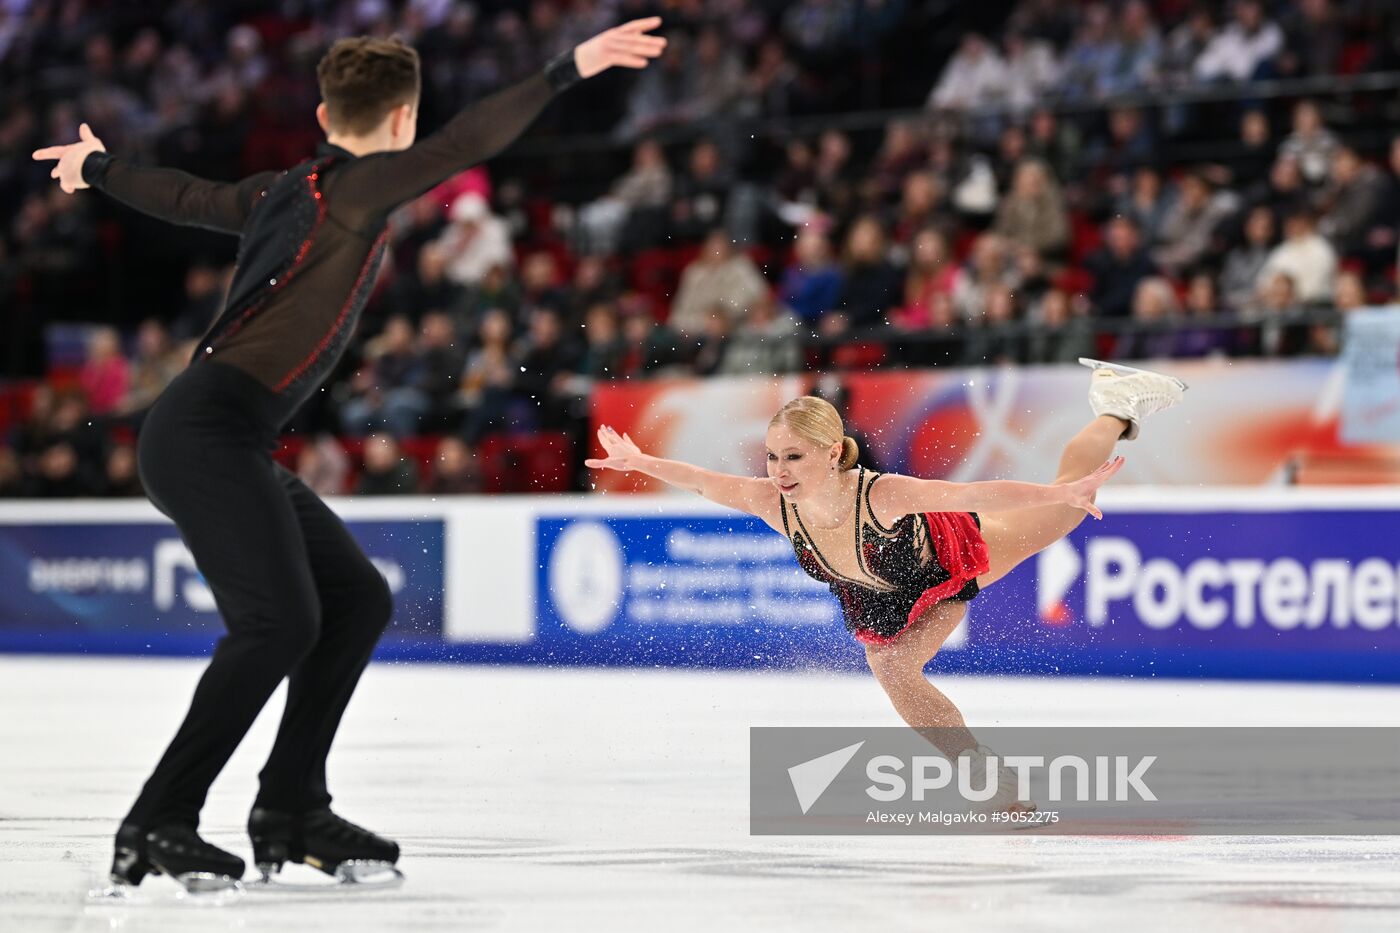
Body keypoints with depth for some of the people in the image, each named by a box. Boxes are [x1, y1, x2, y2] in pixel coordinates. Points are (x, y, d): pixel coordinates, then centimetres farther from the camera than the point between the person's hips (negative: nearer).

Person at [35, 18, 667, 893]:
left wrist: (100, 168, 52)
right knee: (281, 622, -20)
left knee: (359, 598, 7)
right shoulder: (353, 189, -7)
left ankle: (290, 812, 8)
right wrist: (566, 72, -28)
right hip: (209, 433, -10)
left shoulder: (286, 192, 18)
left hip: (230, 446, 10)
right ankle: (157, 827, -17)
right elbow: (463, 143, -22)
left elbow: (186, 196, 33)